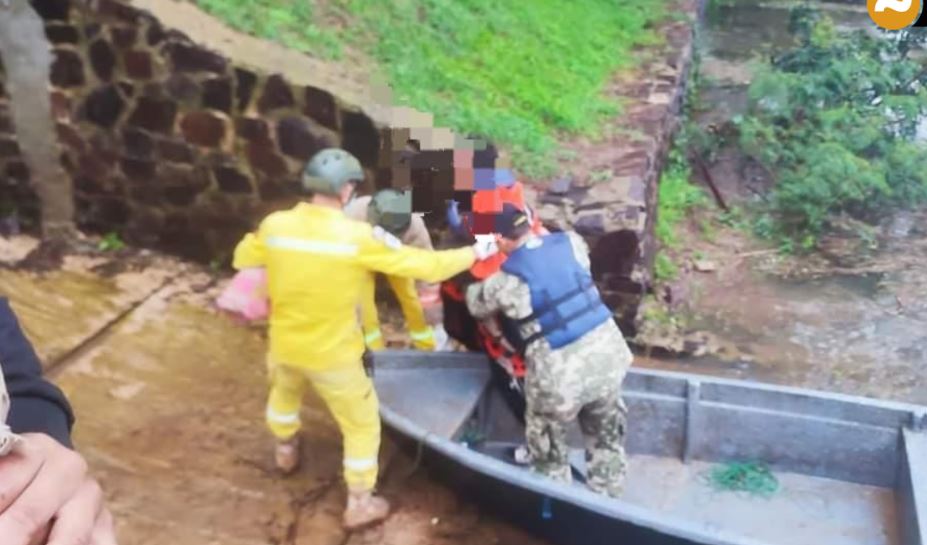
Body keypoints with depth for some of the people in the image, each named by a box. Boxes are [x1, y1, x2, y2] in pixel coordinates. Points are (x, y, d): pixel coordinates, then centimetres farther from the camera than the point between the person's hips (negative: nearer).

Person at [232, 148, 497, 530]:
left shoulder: (275, 224, -14)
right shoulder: (359, 236, -25)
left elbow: (243, 259, 6)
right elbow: (424, 266, -21)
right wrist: (474, 253, -6)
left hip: (284, 345, 5)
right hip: (333, 355, -5)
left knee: (285, 393, 37)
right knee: (362, 425, 19)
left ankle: (286, 451, 64)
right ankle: (359, 504, 32)